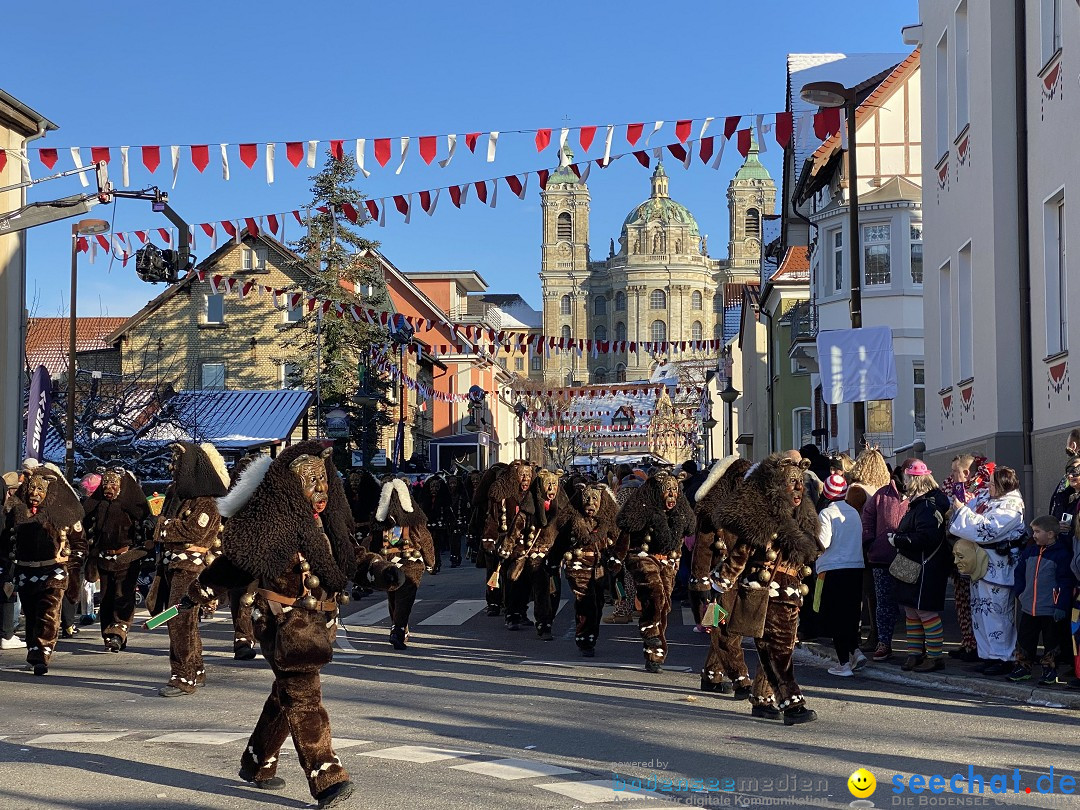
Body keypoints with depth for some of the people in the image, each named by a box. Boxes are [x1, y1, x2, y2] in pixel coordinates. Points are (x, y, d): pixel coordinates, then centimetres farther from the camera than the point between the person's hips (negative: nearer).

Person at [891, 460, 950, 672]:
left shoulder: (927, 506, -18)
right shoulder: (919, 503, 15)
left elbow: (926, 537, -27)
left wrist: (898, 540, -19)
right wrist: (899, 538, 7)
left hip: (926, 571, -11)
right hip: (913, 568, 11)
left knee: (926, 612, -5)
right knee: (911, 613, 15)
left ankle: (936, 656, 2)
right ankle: (915, 654, 23)